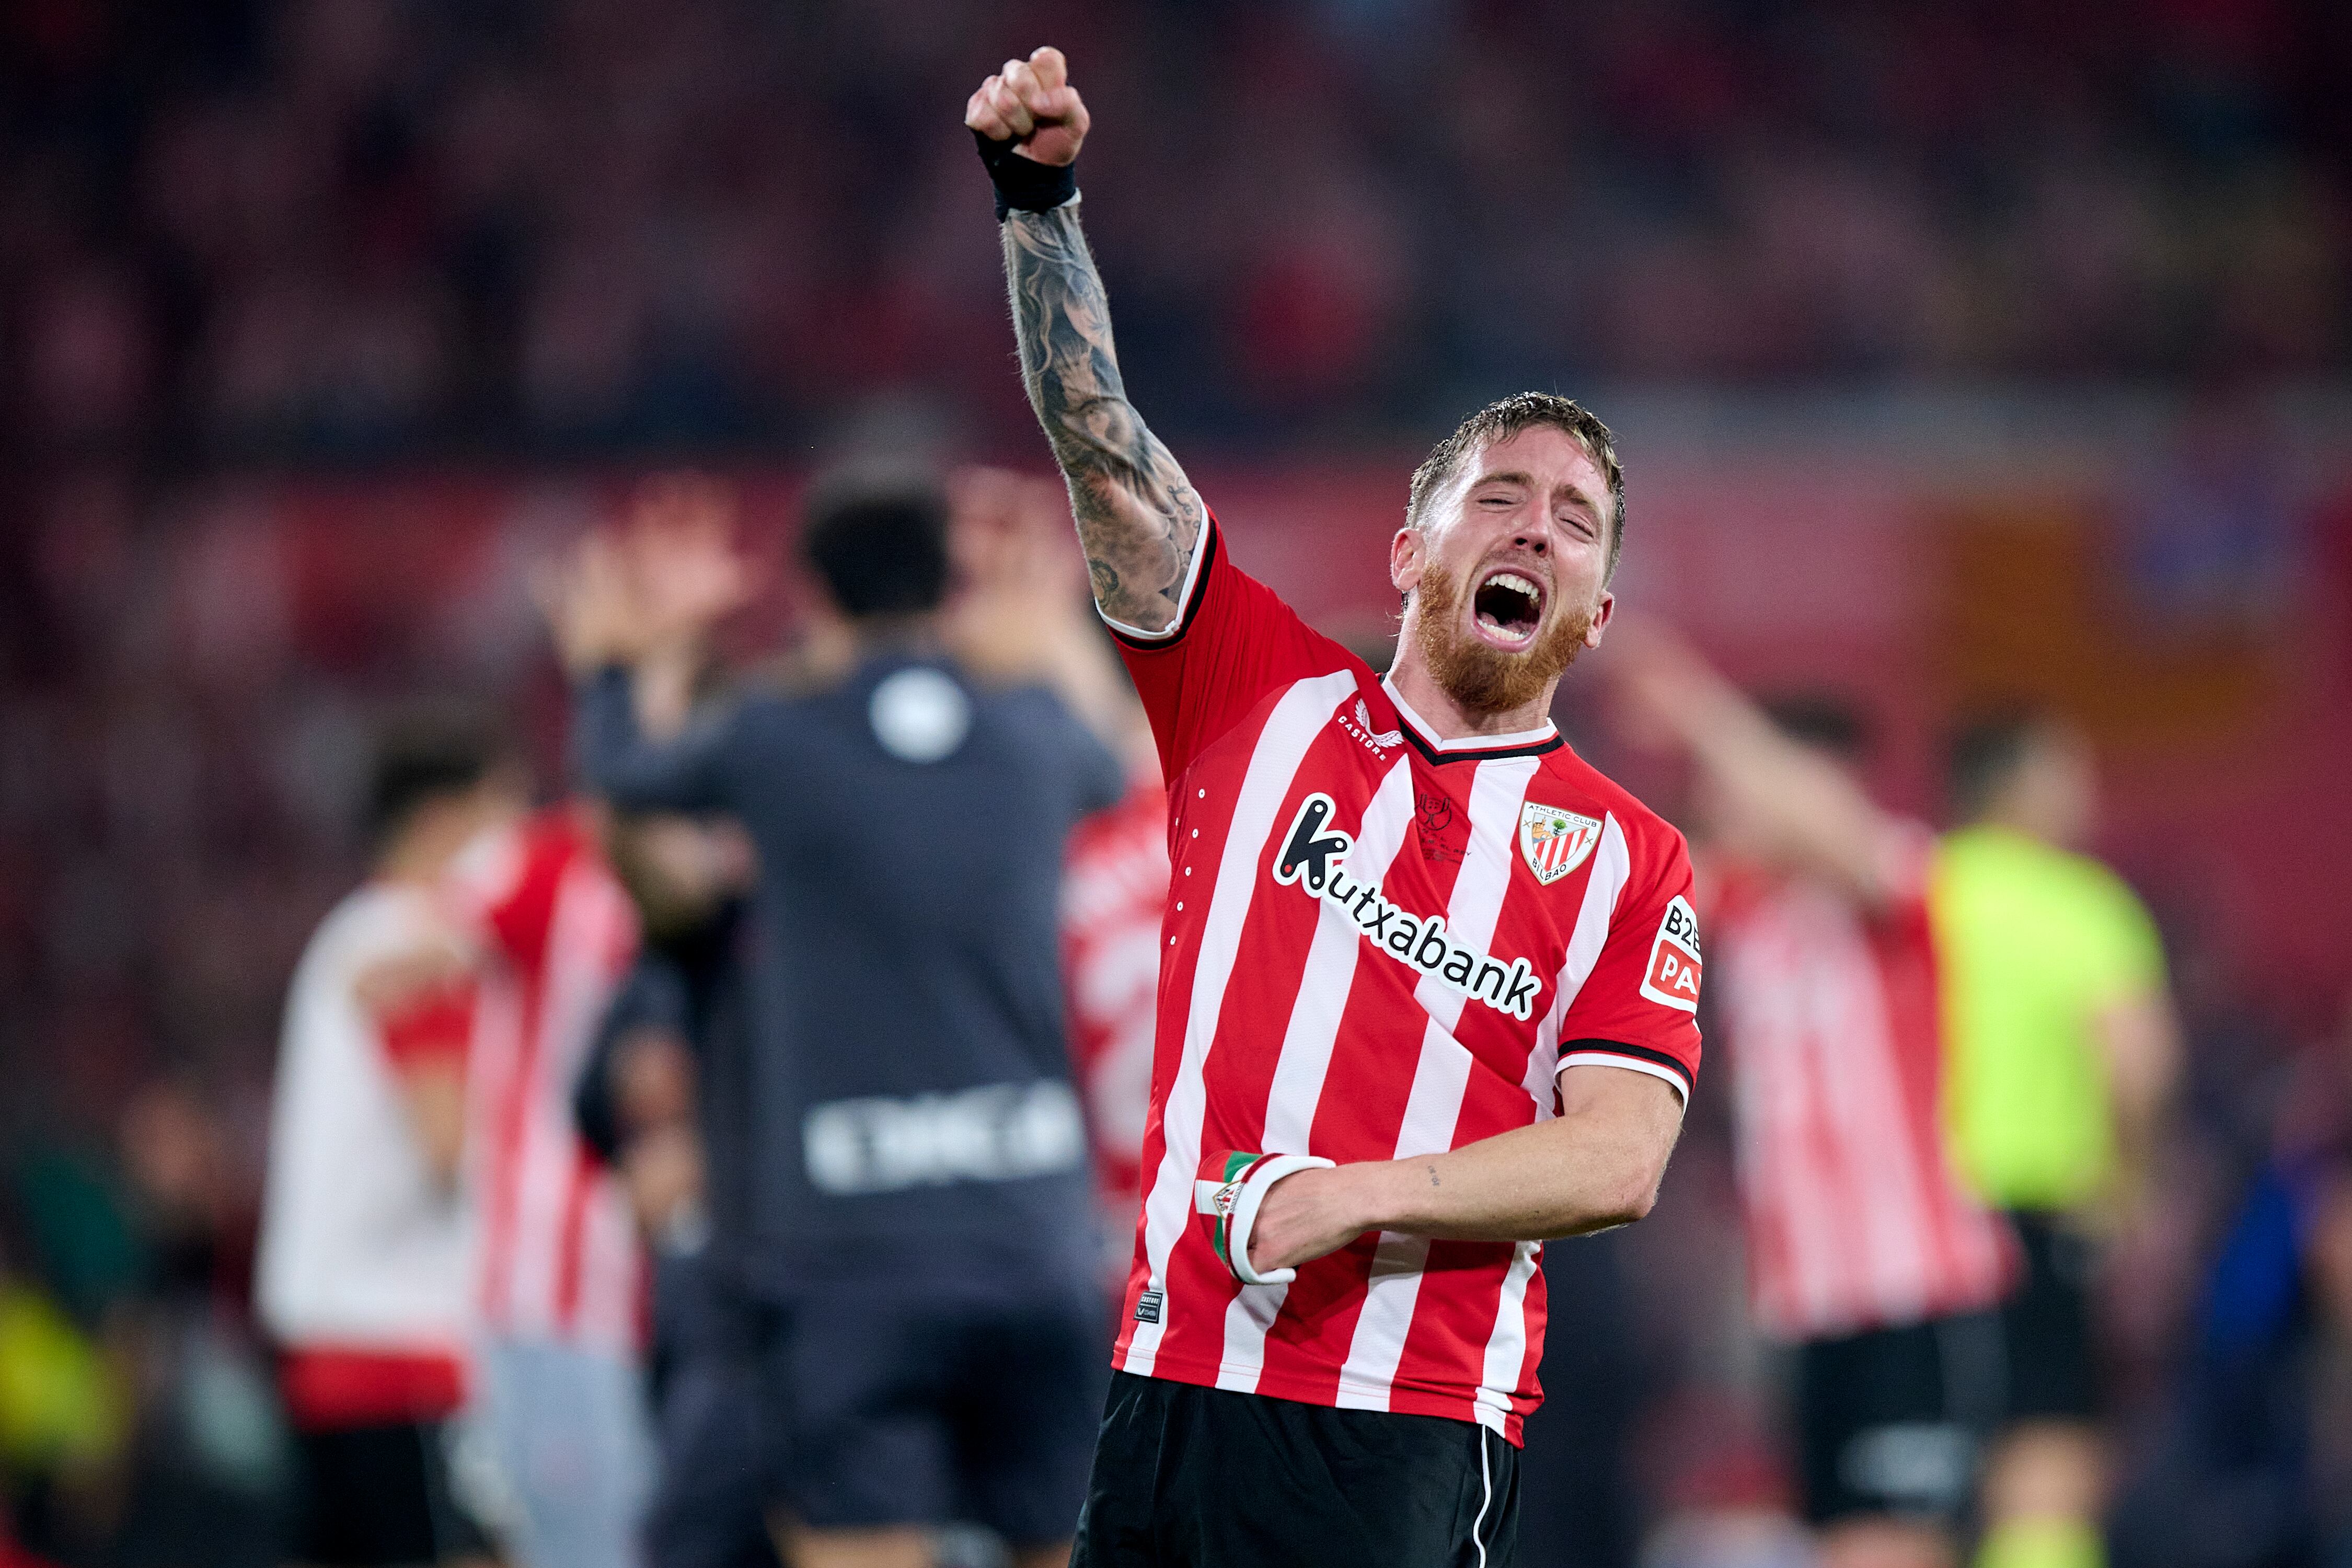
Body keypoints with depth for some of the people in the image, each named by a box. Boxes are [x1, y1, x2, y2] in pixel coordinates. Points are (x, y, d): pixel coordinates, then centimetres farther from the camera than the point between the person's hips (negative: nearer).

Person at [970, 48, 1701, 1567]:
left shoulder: (1628, 857, 7)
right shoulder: (1269, 693, 12)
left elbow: (1620, 1158, -3)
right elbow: (1101, 447, 6)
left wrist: (1355, 1195, -16)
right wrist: (1040, 201, -7)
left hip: (1414, 1441, -2)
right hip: (1171, 1398, 2)